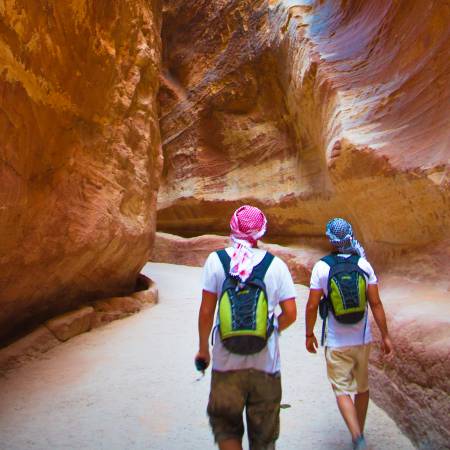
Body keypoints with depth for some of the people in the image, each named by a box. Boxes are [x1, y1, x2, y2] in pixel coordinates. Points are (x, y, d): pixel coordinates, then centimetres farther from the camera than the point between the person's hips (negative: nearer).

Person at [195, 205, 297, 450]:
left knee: (226, 426, 19)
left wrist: (203, 348, 9)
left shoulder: (216, 260, -5)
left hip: (227, 362, -1)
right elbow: (290, 314, -3)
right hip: (266, 364, 1)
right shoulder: (276, 264, -2)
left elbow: (206, 312, -6)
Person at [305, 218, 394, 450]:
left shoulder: (321, 267, -11)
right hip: (363, 339, 3)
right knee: (362, 387, 20)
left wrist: (309, 335, 4)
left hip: (337, 343, -3)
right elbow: (376, 304, -5)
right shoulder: (364, 265, -5)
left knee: (342, 390, 4)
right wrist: (385, 336, 3)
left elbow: (312, 305, -10)